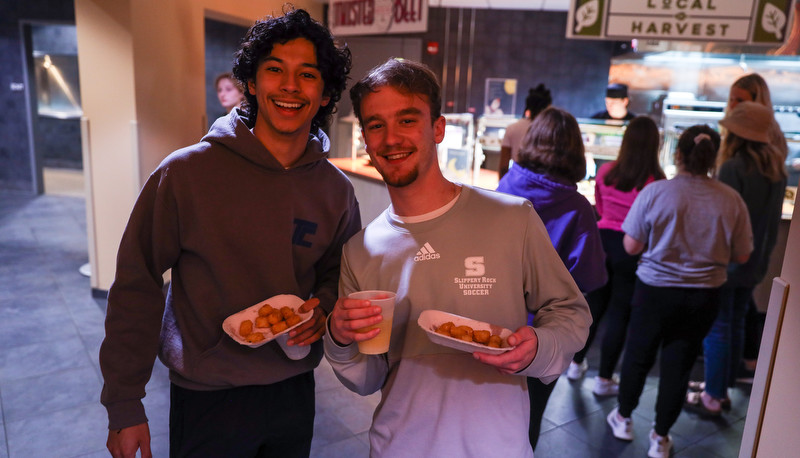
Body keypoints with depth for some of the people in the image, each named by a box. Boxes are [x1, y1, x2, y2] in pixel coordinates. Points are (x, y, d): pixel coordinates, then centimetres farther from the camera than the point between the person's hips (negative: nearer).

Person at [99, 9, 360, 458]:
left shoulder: (336, 189, -5)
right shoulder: (187, 172, -15)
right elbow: (136, 287, -10)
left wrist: (323, 310, -12)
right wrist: (124, 404, -9)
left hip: (295, 390, 4)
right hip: (206, 399, -3)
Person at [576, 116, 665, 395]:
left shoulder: (606, 172, -5)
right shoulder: (655, 182, -17)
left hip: (603, 241, 4)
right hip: (633, 250, -3)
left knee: (594, 305, 20)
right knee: (619, 315, 9)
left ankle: (576, 364, 33)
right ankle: (604, 380, 19)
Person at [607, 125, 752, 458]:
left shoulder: (654, 192, -16)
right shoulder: (731, 200, -10)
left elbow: (631, 246, -12)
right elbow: (742, 256, -1)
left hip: (655, 291, -1)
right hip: (704, 296, 2)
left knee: (638, 355, 18)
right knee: (678, 364, 14)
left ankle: (623, 418, 37)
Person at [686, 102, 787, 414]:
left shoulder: (734, 167, -18)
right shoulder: (776, 169, 8)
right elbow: (773, 219, 13)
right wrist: (764, 252, 21)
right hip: (755, 262, 8)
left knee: (717, 328, 1)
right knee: (735, 325, 16)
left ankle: (712, 397, 10)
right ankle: (722, 388, 28)